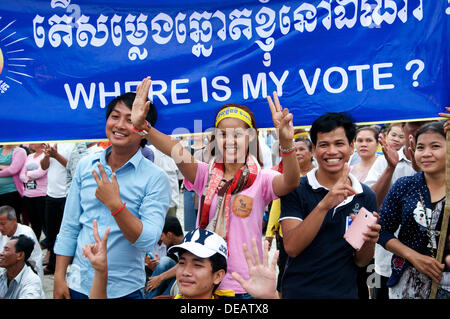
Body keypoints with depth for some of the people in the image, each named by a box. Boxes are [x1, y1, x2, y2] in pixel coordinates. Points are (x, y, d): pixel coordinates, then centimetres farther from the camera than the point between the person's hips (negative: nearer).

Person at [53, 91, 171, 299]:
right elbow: (69, 228, 5)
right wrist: (59, 277, 3)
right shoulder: (85, 166, 1)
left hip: (124, 289, -3)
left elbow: (148, 241, -19)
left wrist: (115, 204, -27)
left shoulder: (156, 179, -12)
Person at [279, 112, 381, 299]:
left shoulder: (366, 196, -1)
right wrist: (324, 205, -30)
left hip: (345, 292, 3)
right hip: (299, 292, -3)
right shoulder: (296, 190, -10)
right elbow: (291, 247, -21)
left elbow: (360, 262, 3)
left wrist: (369, 241, -18)